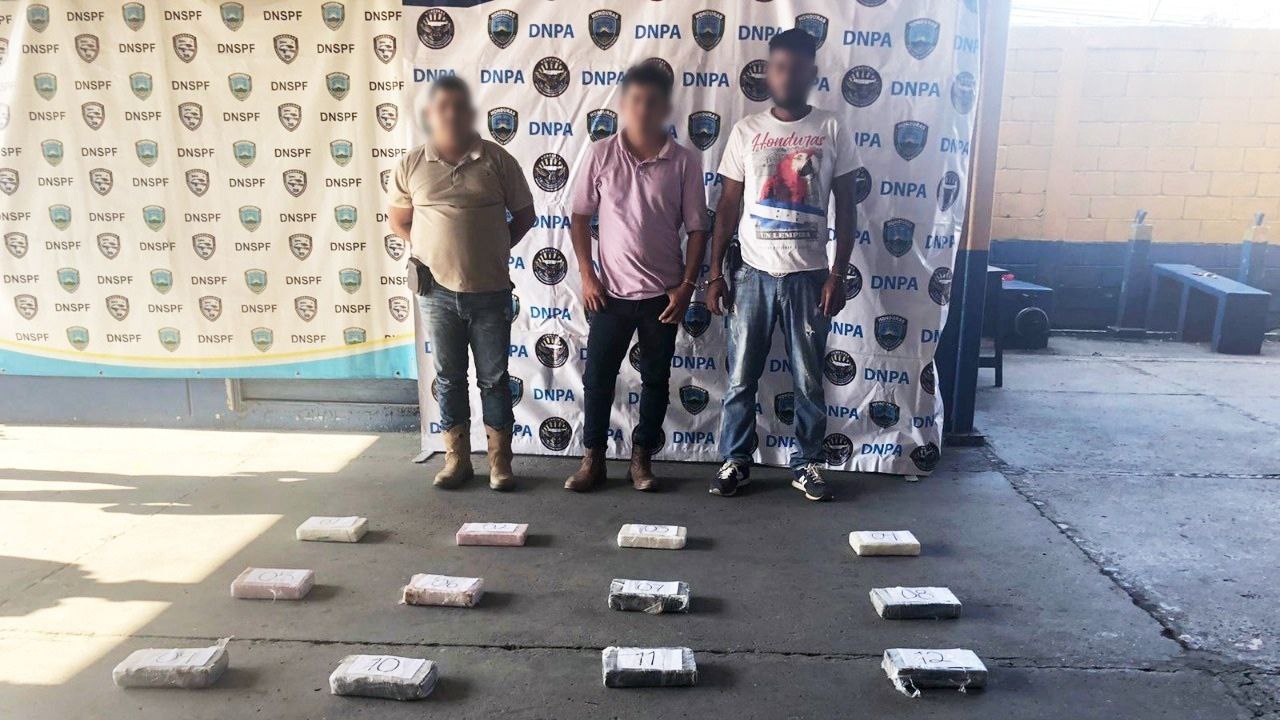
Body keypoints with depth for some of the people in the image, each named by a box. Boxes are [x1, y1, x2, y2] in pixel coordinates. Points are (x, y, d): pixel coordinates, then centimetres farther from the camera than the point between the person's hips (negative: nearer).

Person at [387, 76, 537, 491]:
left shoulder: (497, 160, -3)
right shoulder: (412, 165, 2)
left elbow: (524, 215, 6)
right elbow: (398, 219, 15)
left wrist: (494, 249, 2)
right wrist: (426, 250, 4)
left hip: (490, 291, -1)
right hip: (437, 291, 2)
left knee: (494, 378, 7)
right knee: (449, 377, 11)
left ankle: (499, 462, 18)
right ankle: (457, 459, 24)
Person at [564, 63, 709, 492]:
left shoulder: (684, 162, -4)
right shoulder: (601, 154, -2)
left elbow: (696, 229, 0)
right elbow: (579, 216, 3)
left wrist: (687, 285, -6)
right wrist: (586, 275, -3)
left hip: (663, 292, 0)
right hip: (611, 291, 0)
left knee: (655, 378, 10)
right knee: (598, 376, 6)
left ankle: (641, 457, 25)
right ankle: (593, 459, 21)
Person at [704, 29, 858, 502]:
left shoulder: (833, 131, 1)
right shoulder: (746, 131, 3)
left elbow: (845, 207, 2)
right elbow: (728, 206, 5)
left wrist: (838, 274, -4)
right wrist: (715, 273, 0)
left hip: (809, 274, 0)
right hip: (753, 272, 1)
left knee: (808, 380, 7)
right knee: (741, 377, 6)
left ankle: (808, 464, 22)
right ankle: (735, 462, 20)